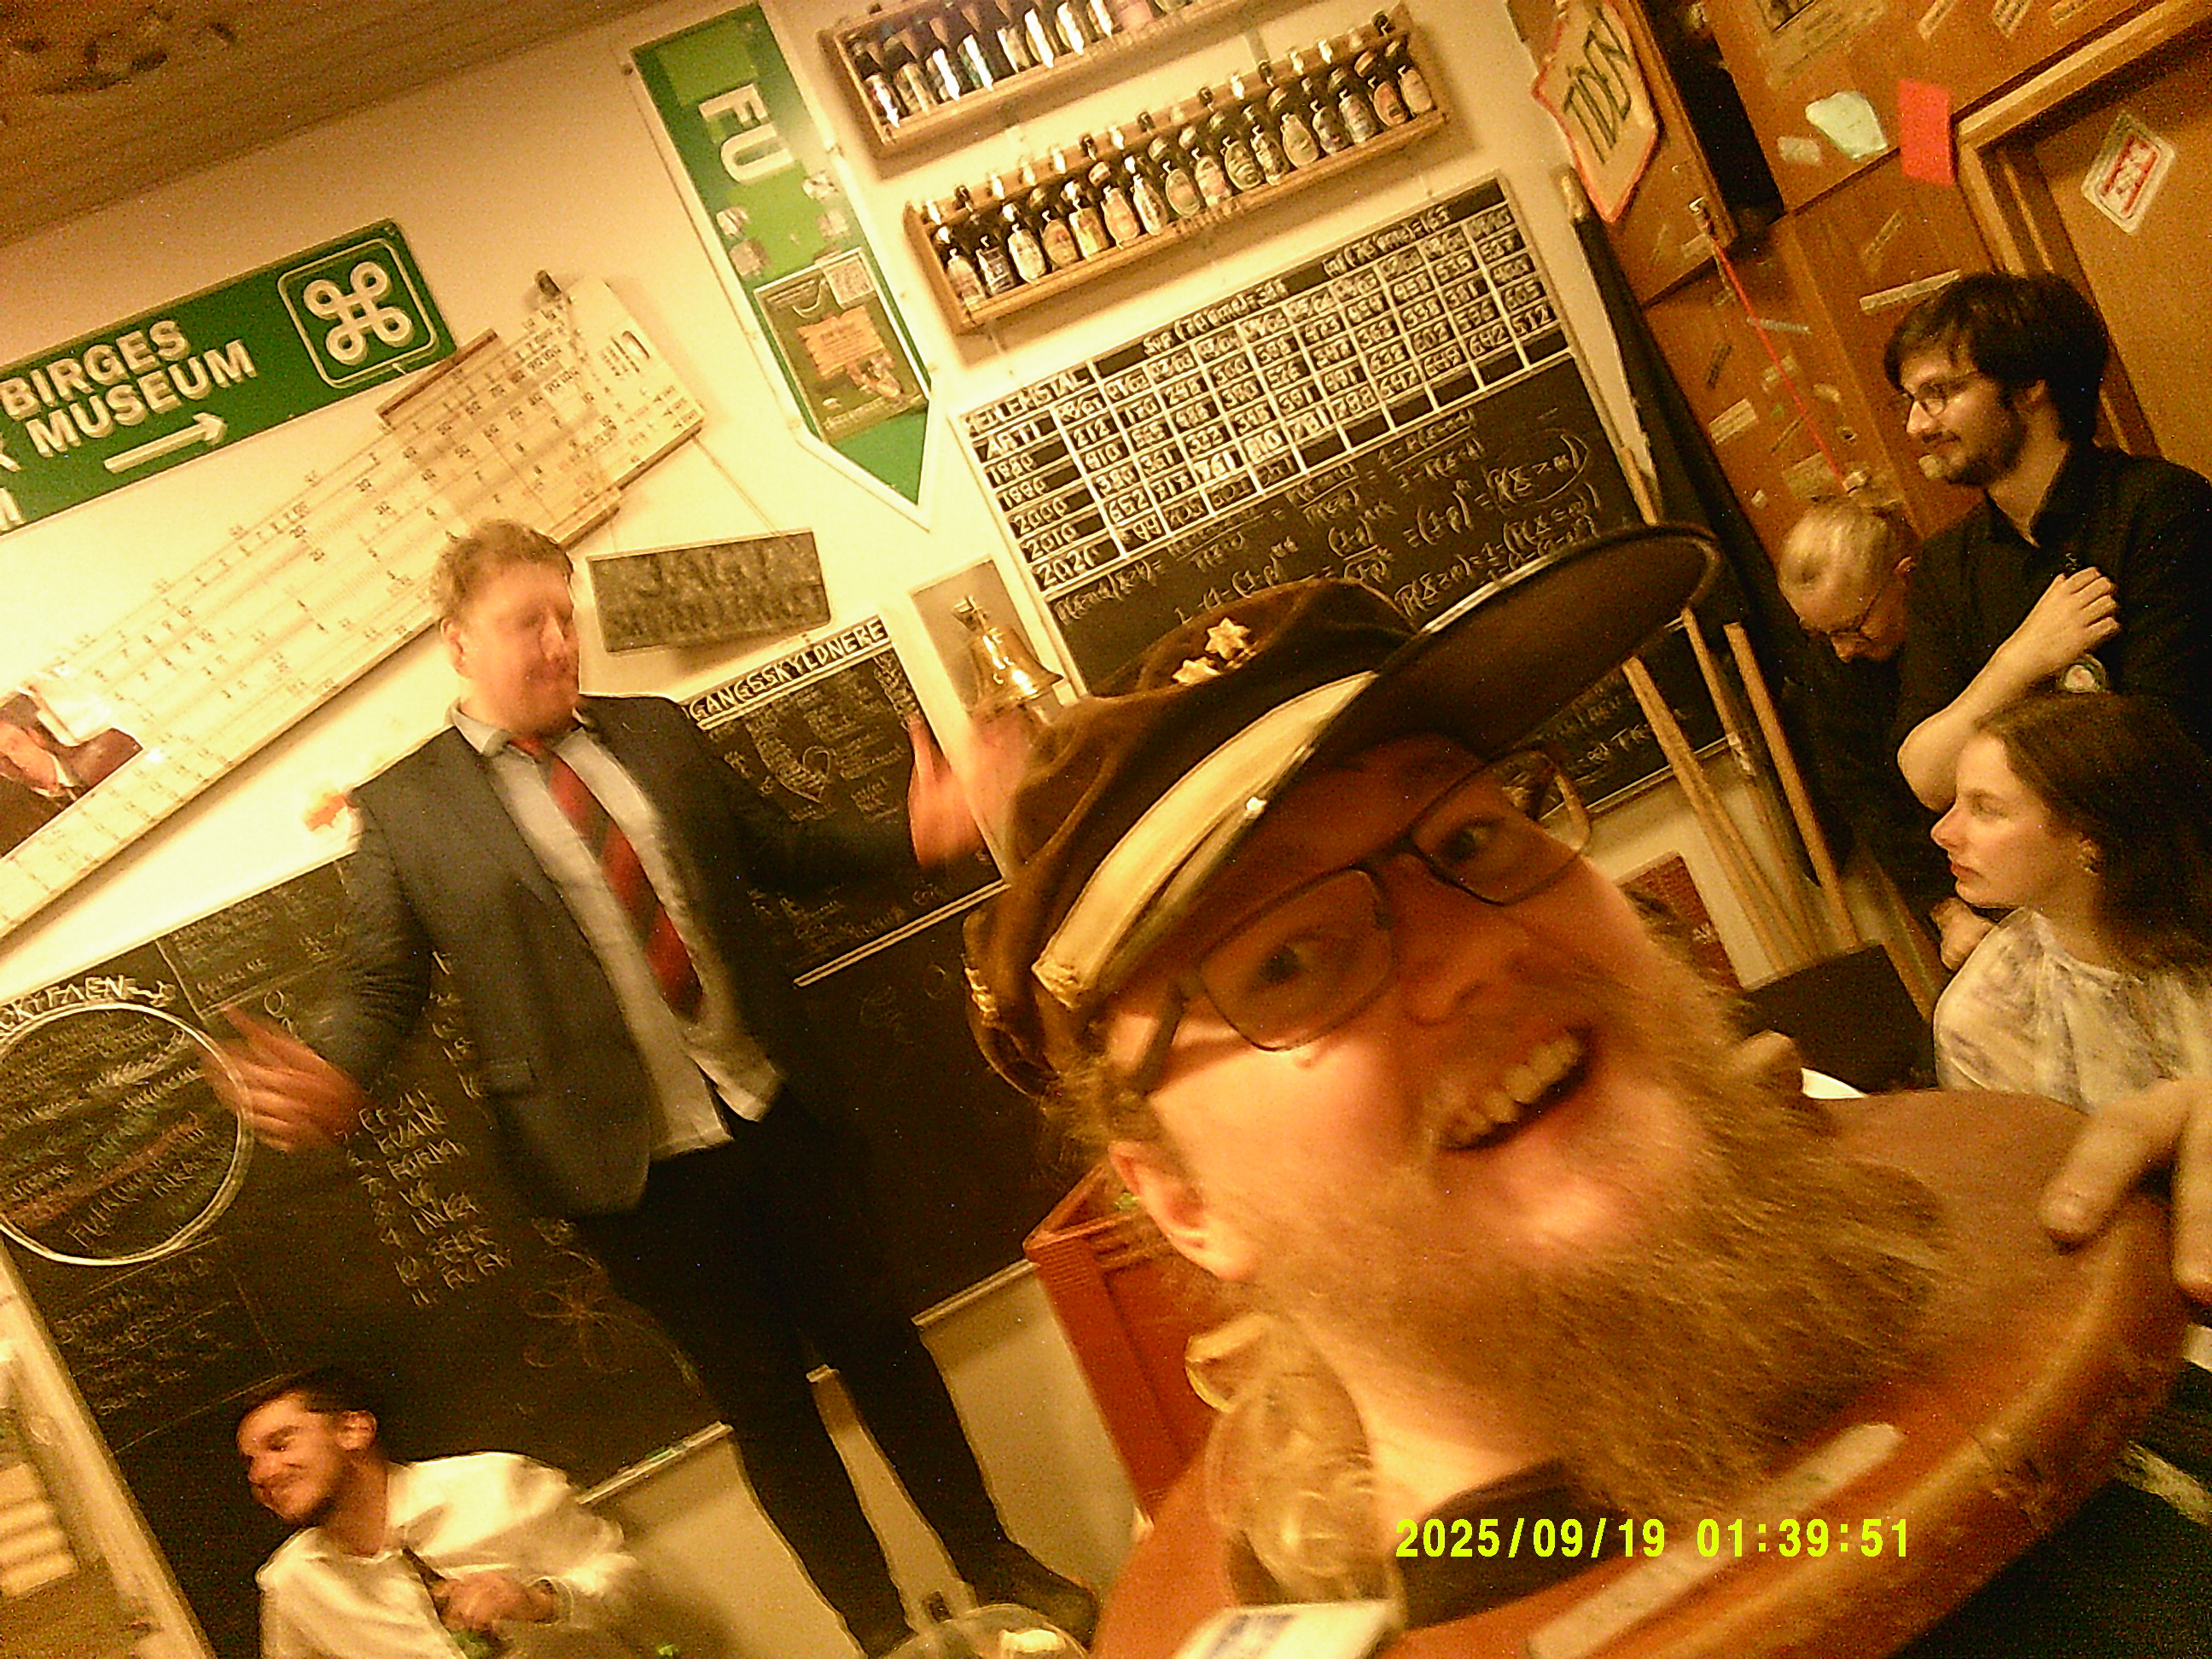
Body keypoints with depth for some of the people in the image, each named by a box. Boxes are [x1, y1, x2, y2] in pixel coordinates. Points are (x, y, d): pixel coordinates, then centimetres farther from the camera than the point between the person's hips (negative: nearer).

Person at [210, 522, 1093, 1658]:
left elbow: (776, 852, 14)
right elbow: (380, 985, 1)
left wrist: (912, 838, -1)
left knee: (875, 1334, 13)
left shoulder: (657, 732, 8)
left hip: (774, 1108, 3)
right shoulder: (403, 809, -2)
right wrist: (335, 1079, -21)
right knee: (761, 1396, 9)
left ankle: (995, 1565, 32)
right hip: (641, 1166, -3)